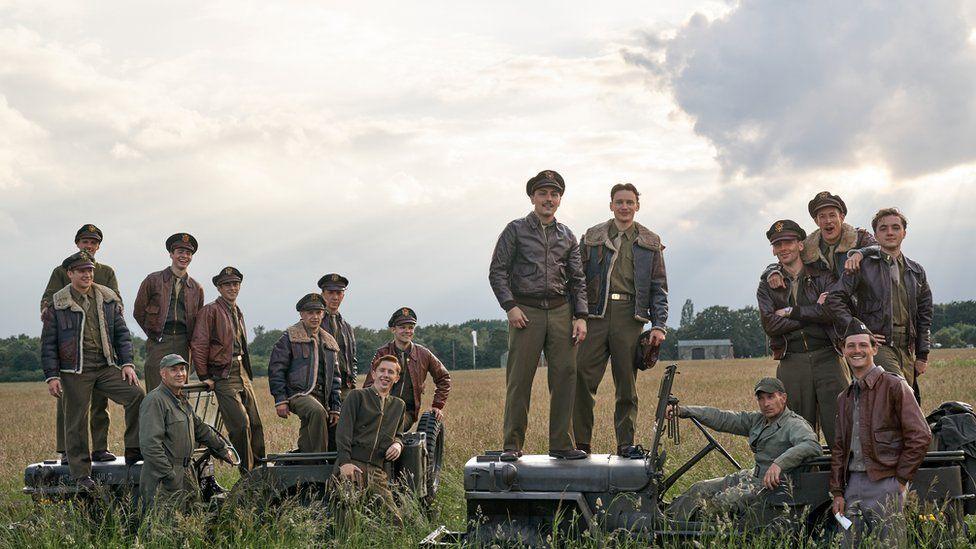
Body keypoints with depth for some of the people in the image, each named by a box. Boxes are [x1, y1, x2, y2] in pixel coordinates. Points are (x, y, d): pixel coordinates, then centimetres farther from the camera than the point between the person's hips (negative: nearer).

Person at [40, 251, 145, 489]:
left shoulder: (108, 299, 9)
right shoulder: (58, 304, 2)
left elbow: (122, 333, 12)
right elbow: (48, 343, 3)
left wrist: (127, 363, 1)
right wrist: (51, 376, -3)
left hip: (107, 367, 3)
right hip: (75, 372, -2)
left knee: (136, 394, -16)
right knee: (77, 422, 0)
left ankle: (133, 450, -6)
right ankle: (81, 474, 11)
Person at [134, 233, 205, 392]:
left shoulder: (196, 288, 15)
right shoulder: (153, 280, 6)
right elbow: (138, 311, 8)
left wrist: (188, 341, 9)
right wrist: (153, 334, 5)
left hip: (182, 345, 3)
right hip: (158, 343, -3)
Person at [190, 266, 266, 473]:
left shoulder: (238, 313, 20)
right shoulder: (211, 311, -6)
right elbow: (198, 345, -11)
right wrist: (204, 376, -12)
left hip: (243, 375, 8)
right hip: (223, 376, -8)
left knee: (255, 423, 6)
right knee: (241, 424, -15)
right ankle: (247, 474, -8)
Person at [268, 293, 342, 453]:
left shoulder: (329, 342, 20)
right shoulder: (289, 338, 2)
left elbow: (335, 377, 22)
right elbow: (276, 369, -2)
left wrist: (335, 408, 16)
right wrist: (280, 400, -10)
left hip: (322, 396, 6)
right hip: (299, 393, -6)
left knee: (306, 446, 3)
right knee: (317, 412, -35)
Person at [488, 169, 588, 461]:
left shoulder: (567, 236, 16)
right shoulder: (515, 230, 6)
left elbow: (578, 280, 15)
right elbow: (497, 272, 2)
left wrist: (580, 317, 4)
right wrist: (510, 306, -10)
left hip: (561, 311, 3)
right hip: (526, 312, -3)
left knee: (565, 377, -2)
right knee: (519, 380, -6)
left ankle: (562, 444, 5)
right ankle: (512, 445, -1)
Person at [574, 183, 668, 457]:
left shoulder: (650, 243, 13)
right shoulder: (592, 237, 12)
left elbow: (659, 287, 11)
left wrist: (659, 325, 1)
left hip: (630, 316, 0)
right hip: (596, 314, 0)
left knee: (627, 384, 4)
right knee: (582, 379, -7)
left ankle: (626, 443, 11)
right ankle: (581, 443, 0)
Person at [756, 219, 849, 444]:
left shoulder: (823, 276, 9)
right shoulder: (768, 286, 12)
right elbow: (770, 324, -5)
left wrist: (791, 312, -6)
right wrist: (815, 312, -6)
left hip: (827, 358, -1)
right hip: (791, 364, 1)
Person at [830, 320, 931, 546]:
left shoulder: (894, 386, -4)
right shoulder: (844, 398, 18)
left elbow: (920, 436, -9)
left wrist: (901, 479, -8)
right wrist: (837, 492, 13)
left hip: (884, 483, -6)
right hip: (853, 483, 6)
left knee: (888, 544, -7)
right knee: (850, 543, 3)